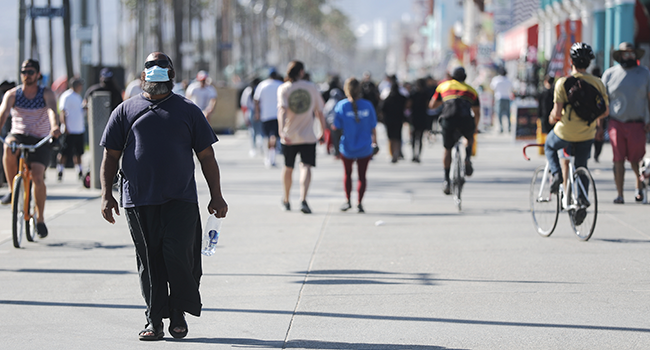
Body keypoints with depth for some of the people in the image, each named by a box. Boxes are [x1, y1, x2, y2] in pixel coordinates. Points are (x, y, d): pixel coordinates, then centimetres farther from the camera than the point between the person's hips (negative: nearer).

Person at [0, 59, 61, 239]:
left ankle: (40, 218, -2)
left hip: (40, 141, -1)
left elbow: (52, 110, -24)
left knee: (37, 176, -20)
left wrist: (55, 126, -46)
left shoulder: (47, 94, -4)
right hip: (19, 136, 1)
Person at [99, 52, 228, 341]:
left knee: (177, 253, -13)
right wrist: (106, 195, 1)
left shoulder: (188, 111, 11)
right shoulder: (125, 111, 11)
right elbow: (111, 156, 11)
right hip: (138, 201, 1)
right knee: (149, 260, 3)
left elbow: (206, 156, 11)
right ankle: (154, 320, 11)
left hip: (180, 200, -1)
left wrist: (216, 196, 7)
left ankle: (179, 311, 7)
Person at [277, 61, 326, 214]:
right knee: (305, 166, -8)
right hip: (308, 136, -1)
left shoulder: (283, 88, -1)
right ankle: (303, 200, -29)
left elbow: (282, 110, -16)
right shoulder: (312, 88, 4)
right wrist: (323, 132, 17)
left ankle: (286, 200, 32)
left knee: (288, 168, 16)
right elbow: (319, 112, 7)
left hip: (289, 136, 1)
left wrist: (282, 131, -26)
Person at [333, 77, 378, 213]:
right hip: (365, 148, 0)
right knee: (362, 175, 10)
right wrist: (374, 141, 13)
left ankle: (347, 200, 22)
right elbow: (372, 127, -1)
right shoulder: (367, 105, -7)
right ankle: (359, 202, 3)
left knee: (347, 174, 21)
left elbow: (336, 127, -11)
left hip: (347, 147, 0)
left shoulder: (342, 105, -12)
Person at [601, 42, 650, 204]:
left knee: (635, 160, 1)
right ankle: (619, 194, 2)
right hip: (616, 123, 0)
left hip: (637, 123, 0)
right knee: (618, 159, -3)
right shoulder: (609, 74, 6)